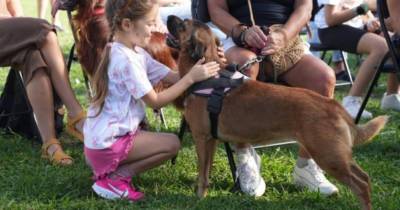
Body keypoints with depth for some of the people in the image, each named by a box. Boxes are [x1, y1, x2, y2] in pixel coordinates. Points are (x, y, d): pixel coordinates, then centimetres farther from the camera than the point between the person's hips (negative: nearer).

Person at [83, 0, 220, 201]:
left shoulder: (135, 52, 8)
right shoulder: (124, 60, -22)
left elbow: (172, 77, 3)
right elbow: (155, 101, -19)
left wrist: (201, 70, -12)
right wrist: (191, 78, -19)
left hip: (106, 135, 9)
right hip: (108, 143, -9)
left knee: (163, 140, 21)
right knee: (172, 143, -6)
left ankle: (110, 169, 11)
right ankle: (114, 178, -6)